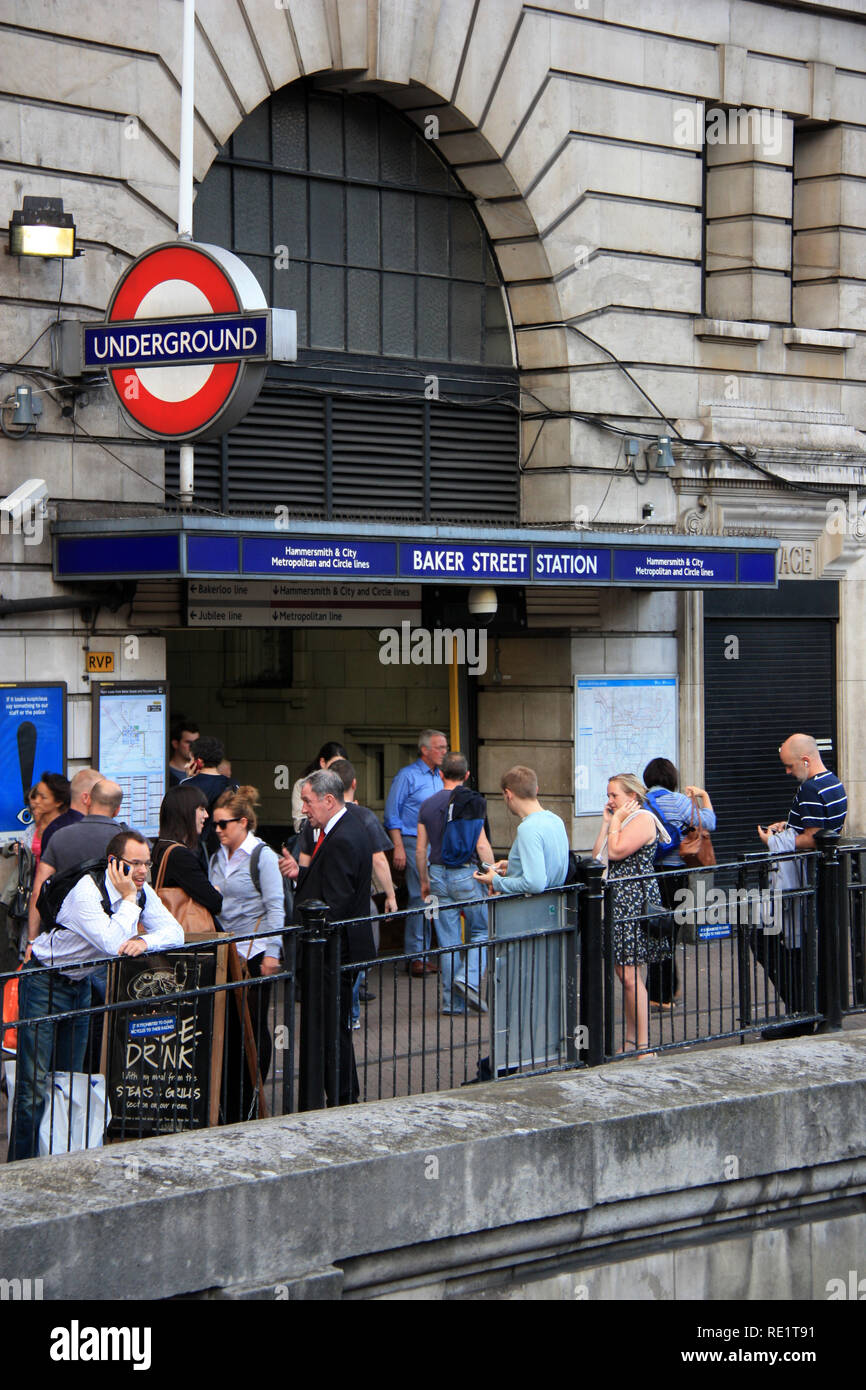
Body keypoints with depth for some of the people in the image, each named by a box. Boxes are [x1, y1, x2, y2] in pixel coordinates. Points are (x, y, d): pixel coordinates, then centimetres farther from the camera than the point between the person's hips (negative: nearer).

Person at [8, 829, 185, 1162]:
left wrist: (144, 941, -28)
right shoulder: (86, 892, -25)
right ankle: (22, 1163, -6)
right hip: (44, 981, -7)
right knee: (34, 1081, -10)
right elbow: (113, 944, -34)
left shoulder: (143, 892, -4)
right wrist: (128, 898, -27)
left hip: (81, 984, 7)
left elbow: (175, 932, -9)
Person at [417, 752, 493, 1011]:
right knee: (480, 932, 9)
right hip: (466, 874, -4)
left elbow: (421, 849, 7)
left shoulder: (427, 805, 5)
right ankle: (469, 979, -13)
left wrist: (424, 881, 18)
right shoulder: (471, 803, -8)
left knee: (448, 941, 7)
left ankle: (452, 1002, 8)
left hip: (438, 874, 4)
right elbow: (482, 845, -11)